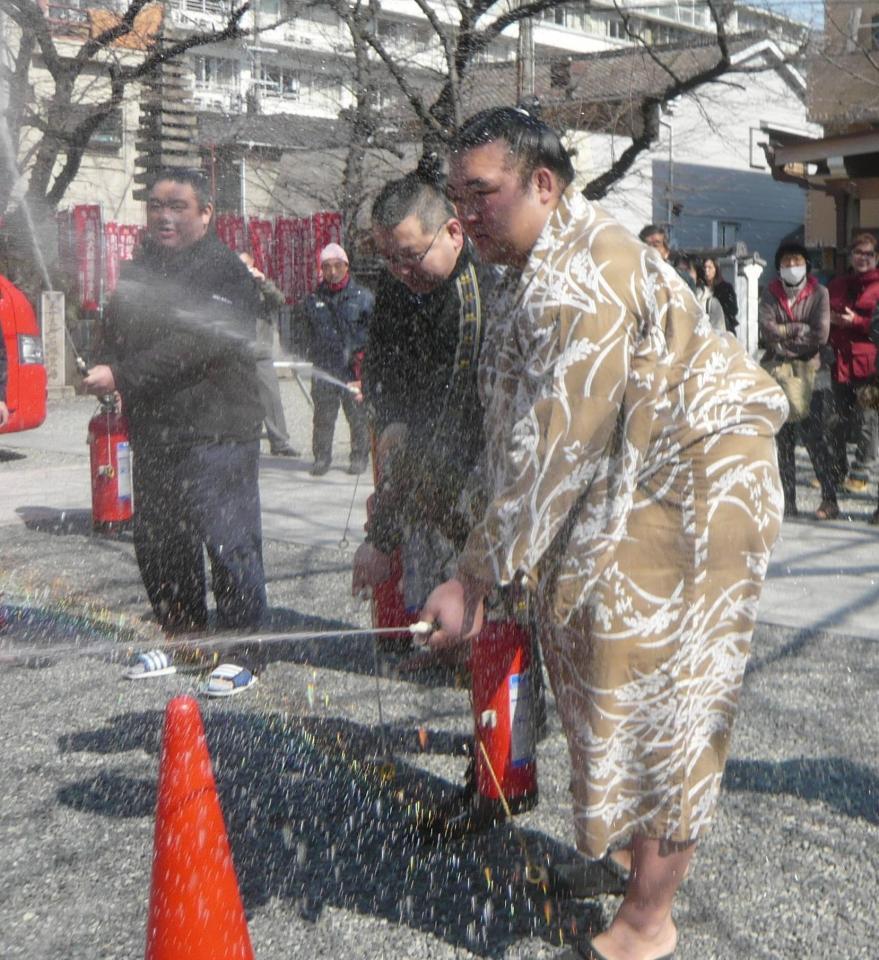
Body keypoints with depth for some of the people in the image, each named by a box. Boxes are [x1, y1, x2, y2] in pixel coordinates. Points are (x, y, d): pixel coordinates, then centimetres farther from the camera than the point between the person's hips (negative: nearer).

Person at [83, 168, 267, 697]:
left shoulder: (225, 271, -10)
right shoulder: (138, 271, 17)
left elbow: (194, 344, -22)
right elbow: (113, 336, 22)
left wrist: (123, 377, -23)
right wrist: (101, 374, 0)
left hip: (215, 431, -8)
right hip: (153, 432, 8)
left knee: (229, 542, -6)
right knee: (158, 541, 15)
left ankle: (244, 651, 4)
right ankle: (183, 636, 30)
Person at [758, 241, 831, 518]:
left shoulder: (818, 293, 1)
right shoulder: (770, 294, 9)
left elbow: (820, 334, -10)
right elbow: (766, 329, -7)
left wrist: (783, 336, -8)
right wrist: (800, 329, -9)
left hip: (805, 368, -3)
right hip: (775, 368, 3)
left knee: (811, 432, -12)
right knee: (782, 439, 7)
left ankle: (829, 498, -7)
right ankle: (787, 502, 13)